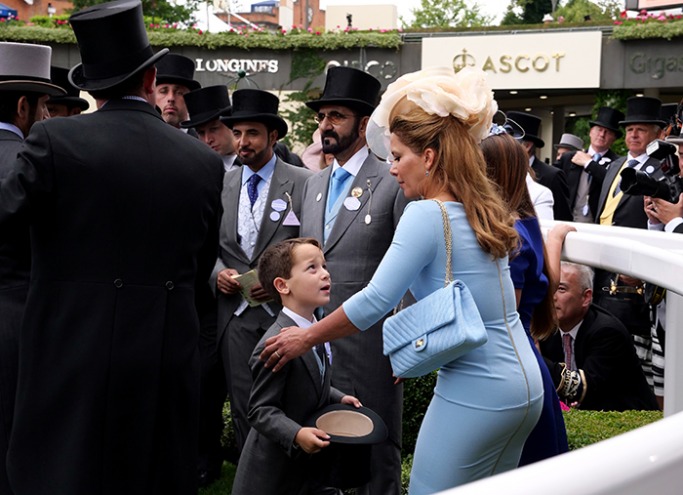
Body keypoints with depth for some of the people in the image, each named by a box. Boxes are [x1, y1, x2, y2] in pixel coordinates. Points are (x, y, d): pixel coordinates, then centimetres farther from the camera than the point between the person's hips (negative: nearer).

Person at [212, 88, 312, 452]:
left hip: (284, 311, -3)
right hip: (236, 315, 4)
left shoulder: (302, 183, -2)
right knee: (242, 407, 6)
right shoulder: (221, 185, 11)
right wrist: (217, 272, -3)